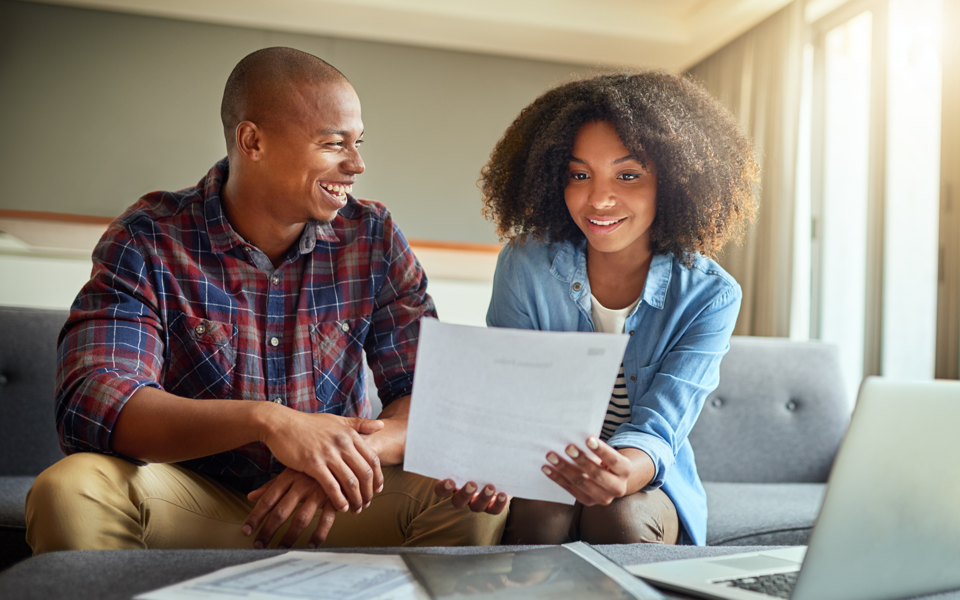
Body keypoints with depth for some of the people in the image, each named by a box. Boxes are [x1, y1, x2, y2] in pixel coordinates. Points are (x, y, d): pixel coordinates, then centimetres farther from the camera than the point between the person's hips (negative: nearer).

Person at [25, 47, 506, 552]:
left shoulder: (373, 237, -3)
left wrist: (353, 452, -29)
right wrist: (266, 419, -38)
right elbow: (88, 403, -23)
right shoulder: (145, 243, -10)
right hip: (192, 500, -1)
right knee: (70, 491, -30)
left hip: (333, 508, 2)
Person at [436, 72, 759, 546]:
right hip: (540, 478, 1)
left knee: (621, 516, -31)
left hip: (650, 485, 0)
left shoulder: (709, 297, -12)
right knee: (541, 515, -30)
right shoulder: (524, 266, -10)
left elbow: (658, 428, -21)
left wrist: (623, 473, -46)